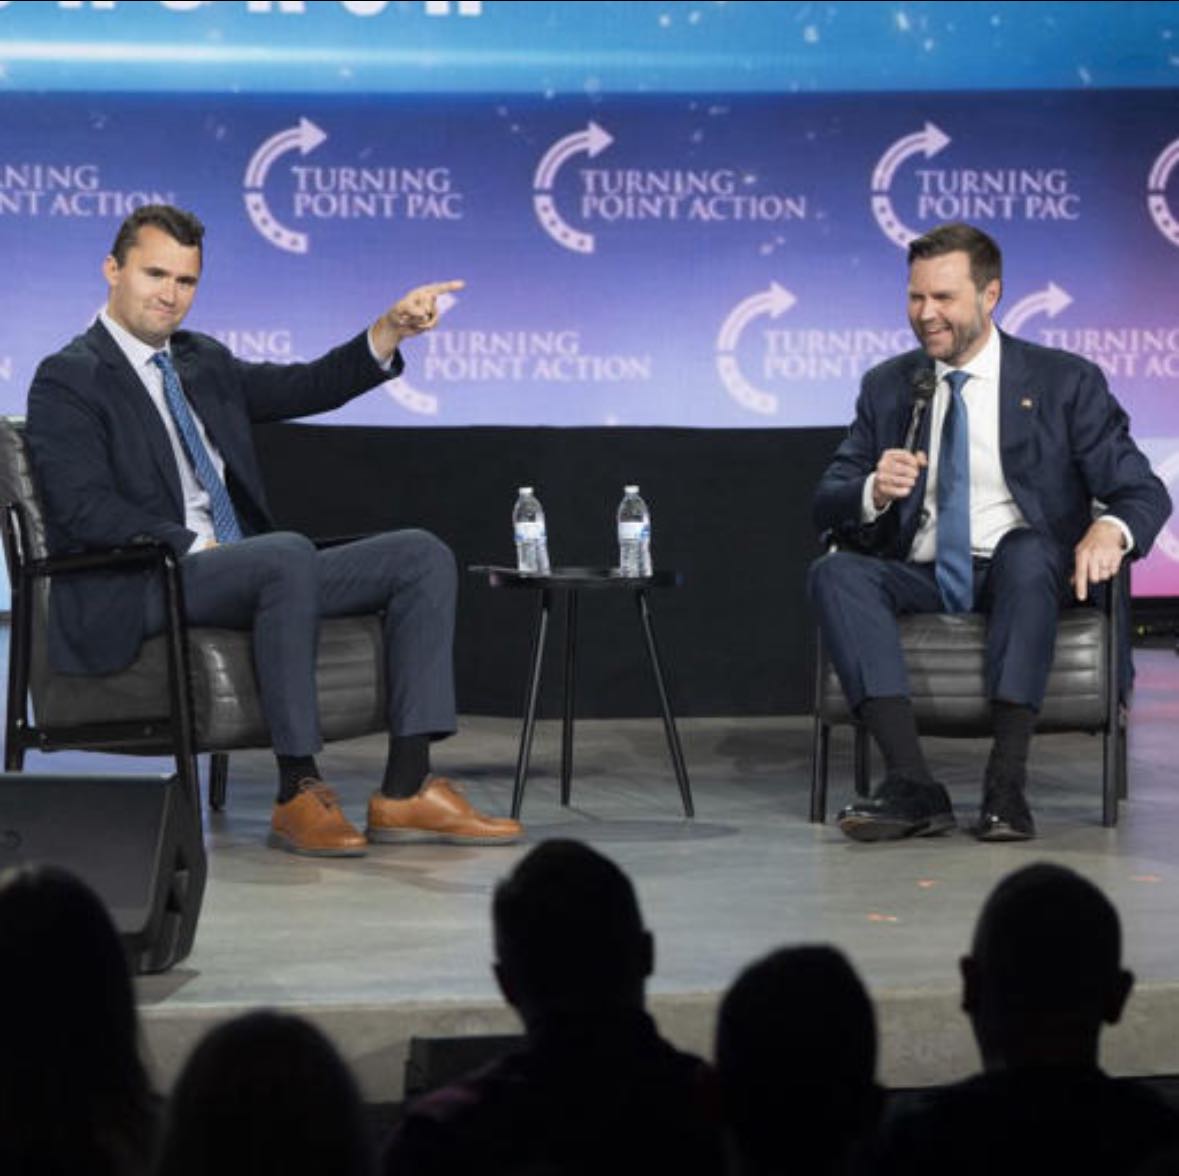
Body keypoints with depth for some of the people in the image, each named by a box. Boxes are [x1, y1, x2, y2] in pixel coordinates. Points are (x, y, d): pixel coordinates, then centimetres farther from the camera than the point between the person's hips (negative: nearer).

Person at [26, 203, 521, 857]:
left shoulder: (203, 363, 22)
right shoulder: (68, 380, -2)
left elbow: (308, 388, 14)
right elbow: (85, 509, -14)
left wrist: (391, 331, -1)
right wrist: (196, 547, -21)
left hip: (249, 572, 8)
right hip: (136, 594, -8)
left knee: (422, 555, -7)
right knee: (289, 554, -37)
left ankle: (405, 790, -18)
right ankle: (299, 792, -31)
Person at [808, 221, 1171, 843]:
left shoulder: (1065, 383, 4)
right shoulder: (886, 386, 13)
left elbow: (1143, 492, -2)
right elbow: (828, 506, 9)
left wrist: (1110, 530, -27)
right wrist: (875, 492, -16)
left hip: (1020, 571, -3)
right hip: (922, 579, 3)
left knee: (1027, 550, -36)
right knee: (834, 570, -27)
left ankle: (1007, 784, -38)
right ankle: (913, 785, -38)